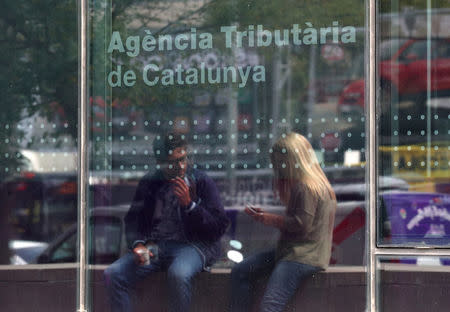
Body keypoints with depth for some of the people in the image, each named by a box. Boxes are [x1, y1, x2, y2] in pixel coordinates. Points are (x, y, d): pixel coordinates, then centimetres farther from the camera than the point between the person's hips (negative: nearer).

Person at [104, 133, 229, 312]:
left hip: (192, 245, -4)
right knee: (113, 274, -19)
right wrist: (137, 244, -6)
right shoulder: (149, 183, 14)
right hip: (154, 245, 4)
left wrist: (189, 204, -13)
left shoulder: (201, 182, 4)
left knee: (178, 274, -38)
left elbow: (219, 227, -2)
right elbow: (133, 220, 16)